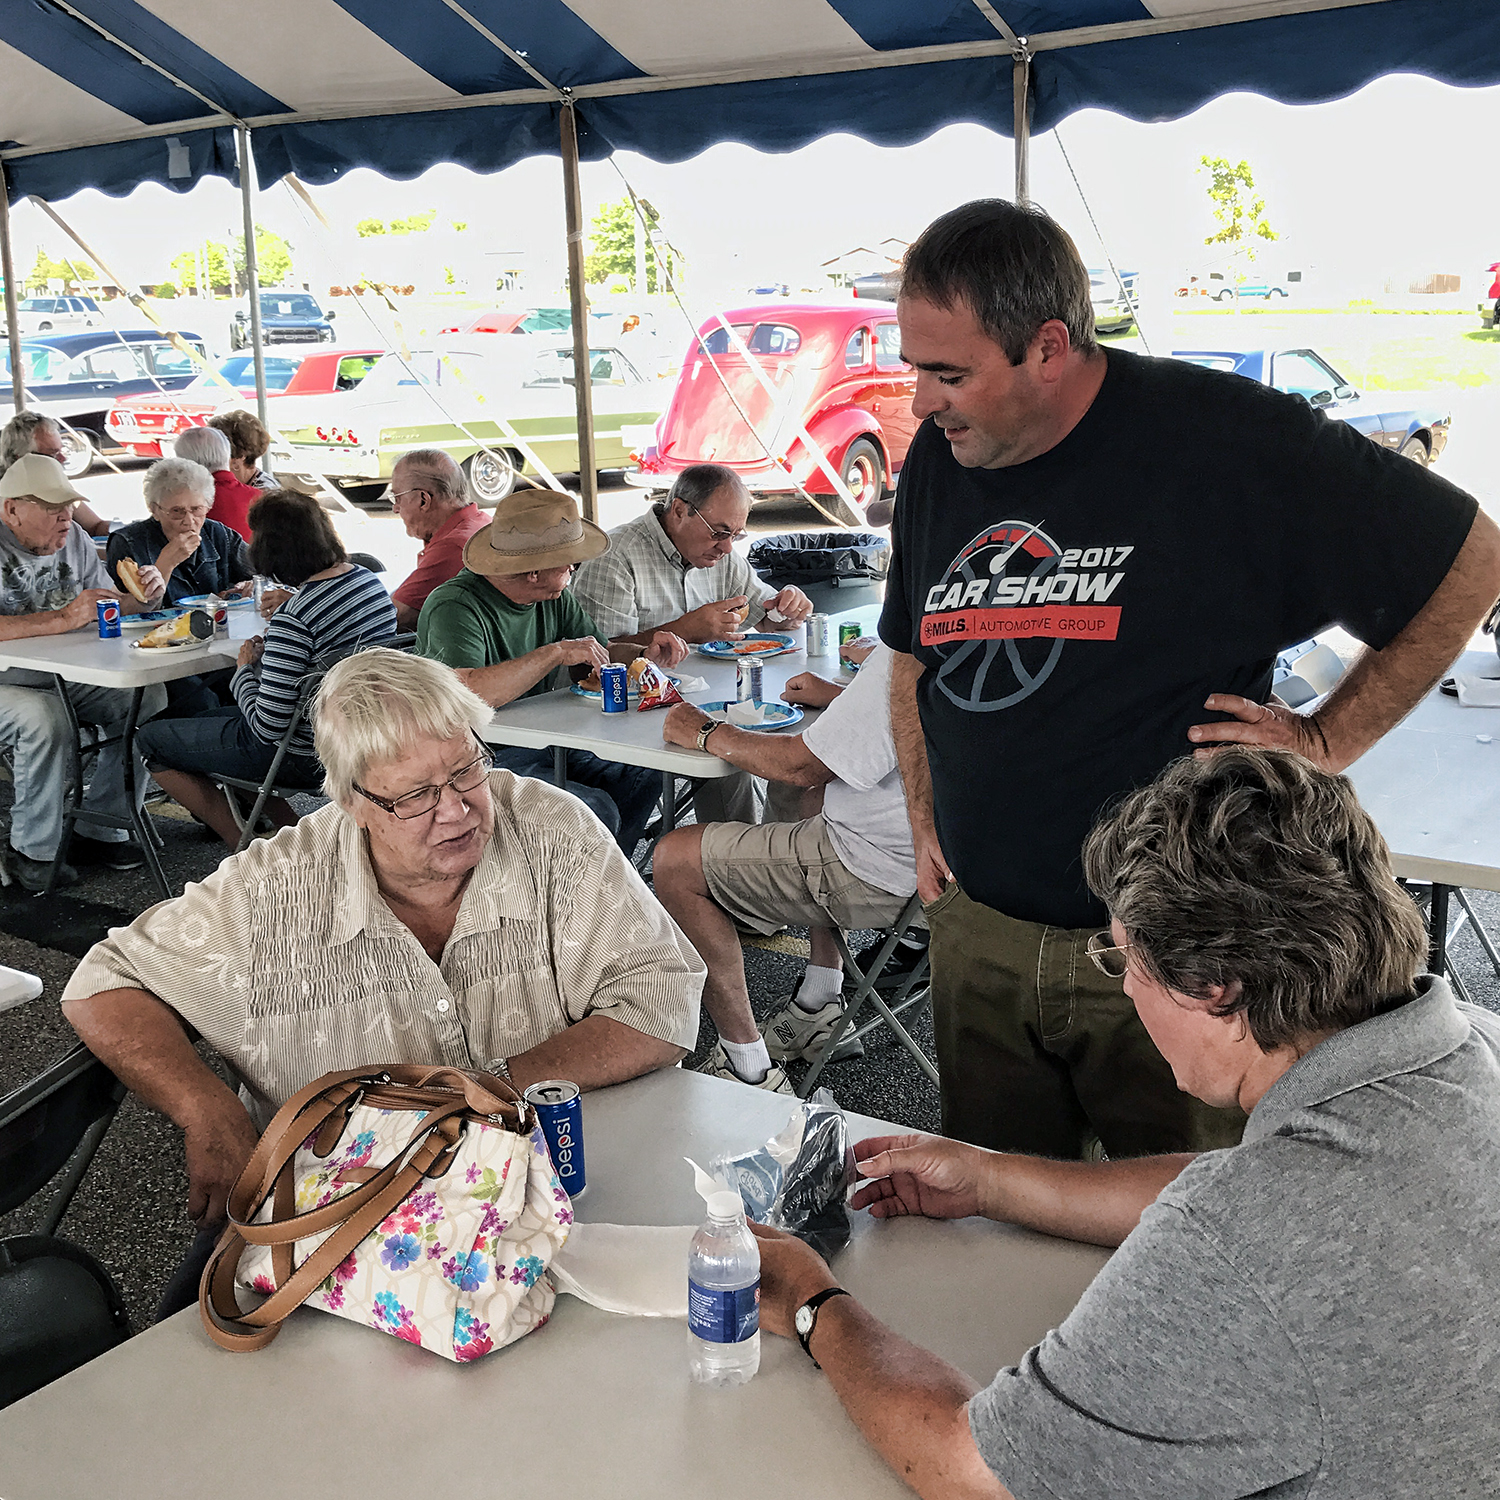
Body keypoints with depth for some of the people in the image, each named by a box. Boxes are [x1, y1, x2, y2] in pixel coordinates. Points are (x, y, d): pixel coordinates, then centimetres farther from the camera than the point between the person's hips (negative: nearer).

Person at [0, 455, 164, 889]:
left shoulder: (74, 538, 9)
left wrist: (138, 597, -6)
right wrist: (64, 618, -32)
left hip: (70, 679, 7)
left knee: (148, 695, -12)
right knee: (45, 718, -35)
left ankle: (99, 829, -3)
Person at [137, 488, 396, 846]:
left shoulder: (293, 618, -28)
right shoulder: (369, 581, -3)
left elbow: (268, 726, -24)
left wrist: (245, 668, -8)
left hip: (301, 757, -9)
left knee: (150, 740, 10)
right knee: (209, 717, 30)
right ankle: (291, 831, 23)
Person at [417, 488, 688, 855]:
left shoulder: (554, 597, 6)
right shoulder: (454, 607, -19)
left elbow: (599, 656, 20)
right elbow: (466, 694, -36)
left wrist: (645, 655, -3)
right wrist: (556, 652, -29)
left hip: (548, 747, 8)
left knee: (643, 780, -12)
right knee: (596, 811, -27)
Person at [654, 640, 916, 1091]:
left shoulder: (897, 659, -27)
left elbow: (801, 766, -20)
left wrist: (706, 733, -5)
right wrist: (836, 695, 20)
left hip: (887, 875, -10)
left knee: (674, 860, -1)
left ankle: (749, 1068, 5)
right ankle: (819, 1007, 33)